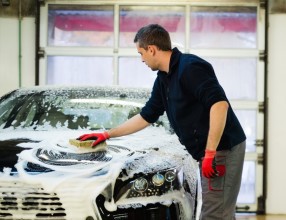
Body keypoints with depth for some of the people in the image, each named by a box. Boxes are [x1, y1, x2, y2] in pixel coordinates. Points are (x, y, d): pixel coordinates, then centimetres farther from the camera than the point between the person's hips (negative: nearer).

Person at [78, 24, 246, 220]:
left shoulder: (190, 67, -15)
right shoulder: (163, 79, 17)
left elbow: (219, 103, -25)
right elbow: (146, 117, 27)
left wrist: (210, 152, -26)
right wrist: (107, 134, 30)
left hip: (223, 149, -10)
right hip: (207, 152, 10)